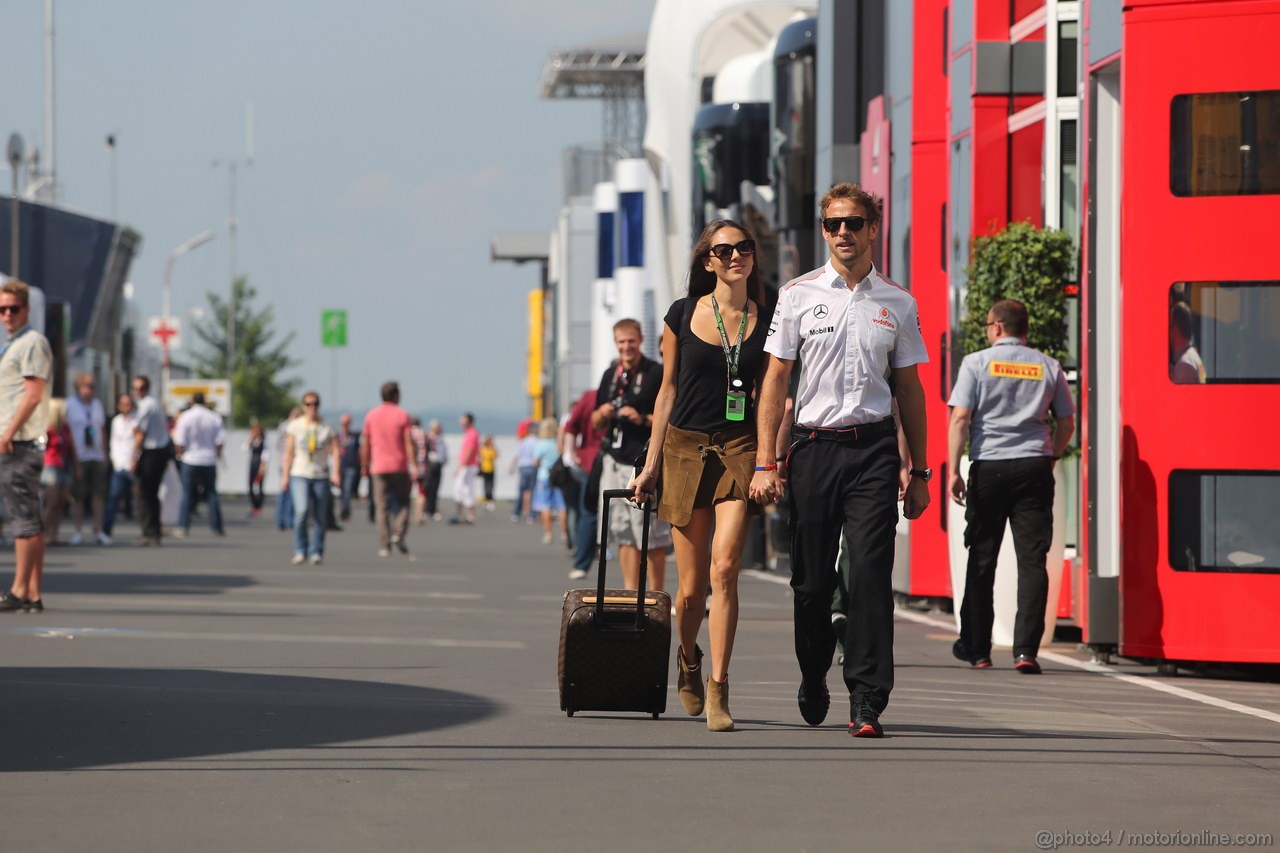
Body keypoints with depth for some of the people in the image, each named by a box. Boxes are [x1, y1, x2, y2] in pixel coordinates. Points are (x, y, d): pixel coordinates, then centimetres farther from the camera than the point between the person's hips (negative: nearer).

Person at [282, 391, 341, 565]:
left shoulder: (326, 428, 7)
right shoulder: (295, 426, 6)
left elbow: (335, 451, 1)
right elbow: (289, 452, 8)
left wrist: (335, 472, -13)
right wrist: (286, 476, 3)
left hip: (321, 476, 1)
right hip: (300, 474, -1)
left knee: (320, 517, 0)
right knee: (302, 510, -19)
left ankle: (316, 552, 10)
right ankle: (300, 550, -8)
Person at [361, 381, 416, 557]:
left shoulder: (371, 415, 4)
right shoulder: (402, 415, -3)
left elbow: (365, 443, 5)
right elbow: (408, 442, -9)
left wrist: (364, 465, 13)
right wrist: (413, 465, -10)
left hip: (379, 468, 2)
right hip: (399, 467, -1)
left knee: (382, 507, 2)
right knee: (403, 503, 14)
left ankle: (384, 545, -4)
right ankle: (399, 534, -6)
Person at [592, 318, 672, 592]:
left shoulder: (657, 374, -3)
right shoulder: (610, 375, 15)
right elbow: (596, 422, 21)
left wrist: (643, 419, -18)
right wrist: (603, 413, -1)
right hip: (615, 463, 6)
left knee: (653, 538, -6)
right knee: (623, 535, 6)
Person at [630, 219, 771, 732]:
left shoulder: (767, 321, 5)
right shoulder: (683, 316, 6)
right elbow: (668, 391, 11)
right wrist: (650, 464, 11)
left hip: (739, 446, -1)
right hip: (685, 446, 1)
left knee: (724, 568, -19)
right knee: (692, 586, 4)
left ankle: (718, 688, -15)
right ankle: (688, 660, 34)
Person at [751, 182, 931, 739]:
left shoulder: (897, 304, 9)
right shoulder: (798, 296, 5)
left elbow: (909, 389, 13)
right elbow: (775, 379, 4)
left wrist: (919, 472, 11)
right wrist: (765, 462, -3)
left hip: (874, 447, 0)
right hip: (814, 446, 0)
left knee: (871, 575, -11)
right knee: (812, 580, 5)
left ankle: (866, 702, -12)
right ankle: (813, 681, 28)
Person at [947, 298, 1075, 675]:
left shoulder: (977, 363, 0)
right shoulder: (1048, 367, 8)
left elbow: (960, 418, -7)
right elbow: (1066, 423, 13)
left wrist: (954, 470, -8)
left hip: (989, 467, -1)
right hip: (1034, 467, 1)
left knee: (981, 559, 9)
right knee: (1032, 559, -1)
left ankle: (976, 648, 17)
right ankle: (1026, 650, -10)